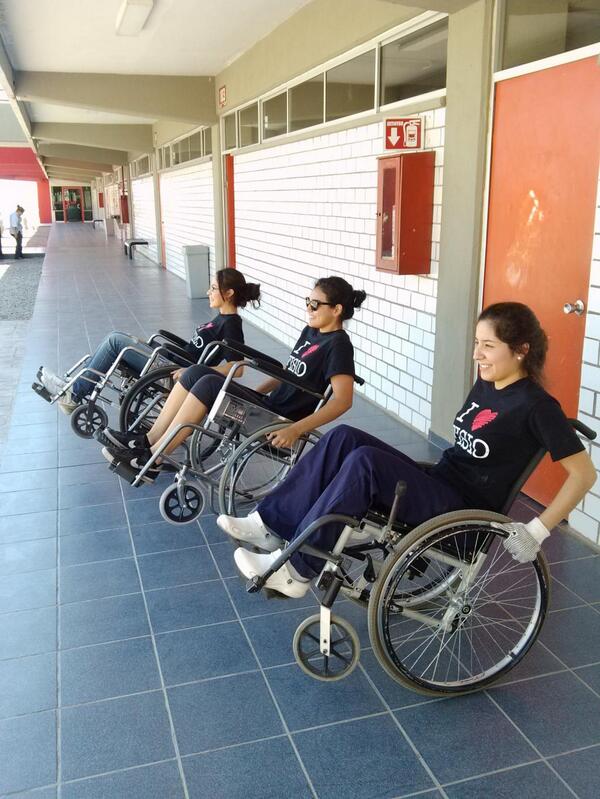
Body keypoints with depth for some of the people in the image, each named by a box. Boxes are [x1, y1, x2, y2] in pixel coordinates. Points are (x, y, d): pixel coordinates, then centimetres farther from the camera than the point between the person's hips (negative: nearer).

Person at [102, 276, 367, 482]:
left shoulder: (338, 345, -13)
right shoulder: (310, 332, 14)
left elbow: (343, 400, -24)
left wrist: (295, 430, -30)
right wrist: (253, 393, 18)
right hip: (270, 404, 9)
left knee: (209, 384, -23)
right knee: (196, 373, -4)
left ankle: (151, 460, -15)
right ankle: (147, 442, -2)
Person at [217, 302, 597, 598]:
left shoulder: (537, 406, -13)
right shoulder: (485, 385, 11)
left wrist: (536, 531, -18)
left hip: (461, 512, -8)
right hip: (437, 483, 8)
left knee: (364, 461, -30)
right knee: (344, 437, -11)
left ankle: (296, 569, -22)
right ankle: (272, 525, -11)